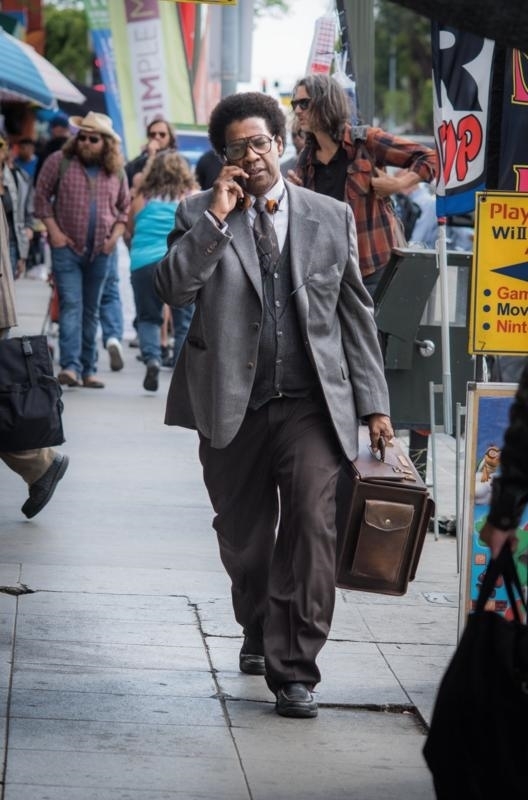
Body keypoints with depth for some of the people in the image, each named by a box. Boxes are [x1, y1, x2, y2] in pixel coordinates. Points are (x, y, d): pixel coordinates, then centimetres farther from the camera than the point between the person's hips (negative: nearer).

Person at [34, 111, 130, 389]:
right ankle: (70, 366, -23)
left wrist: (115, 236, 2)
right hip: (67, 248, -3)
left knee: (91, 311, 10)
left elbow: (124, 207, 16)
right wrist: (54, 232, -8)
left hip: (100, 251, 3)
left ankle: (88, 370, 15)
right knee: (71, 305, -15)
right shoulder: (60, 162, -3)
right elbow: (42, 197, -1)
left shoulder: (116, 171, 7)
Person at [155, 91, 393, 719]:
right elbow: (173, 288, -12)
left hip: (311, 402, -1)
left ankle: (294, 667, -12)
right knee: (243, 537, 13)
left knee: (311, 525, -17)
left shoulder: (331, 218, 8)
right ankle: (258, 632, 40)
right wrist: (216, 217, -15)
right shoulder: (200, 215, 5)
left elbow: (356, 313, 11)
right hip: (232, 404, 1)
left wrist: (373, 403, 8)